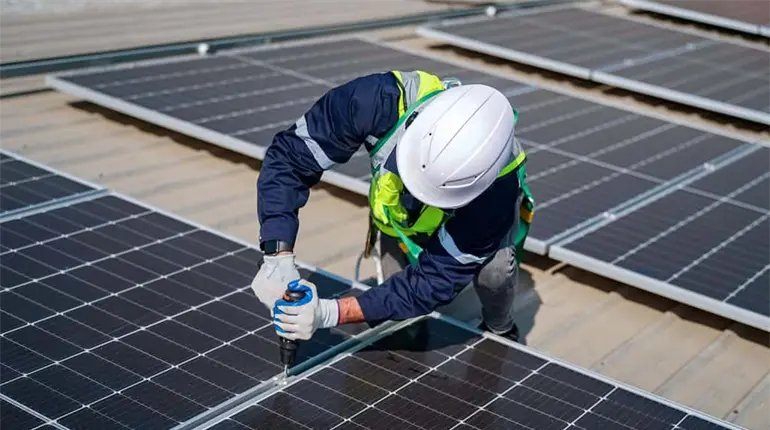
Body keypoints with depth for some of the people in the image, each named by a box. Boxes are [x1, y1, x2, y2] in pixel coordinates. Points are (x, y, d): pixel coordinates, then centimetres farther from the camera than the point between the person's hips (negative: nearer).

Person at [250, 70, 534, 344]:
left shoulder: (496, 188, -44)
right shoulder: (382, 101, -42)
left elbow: (436, 279, -37)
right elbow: (290, 155, -34)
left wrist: (331, 313, -44)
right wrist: (278, 256, -45)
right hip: (400, 213, 2)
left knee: (494, 269, -30)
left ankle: (499, 329, 3)